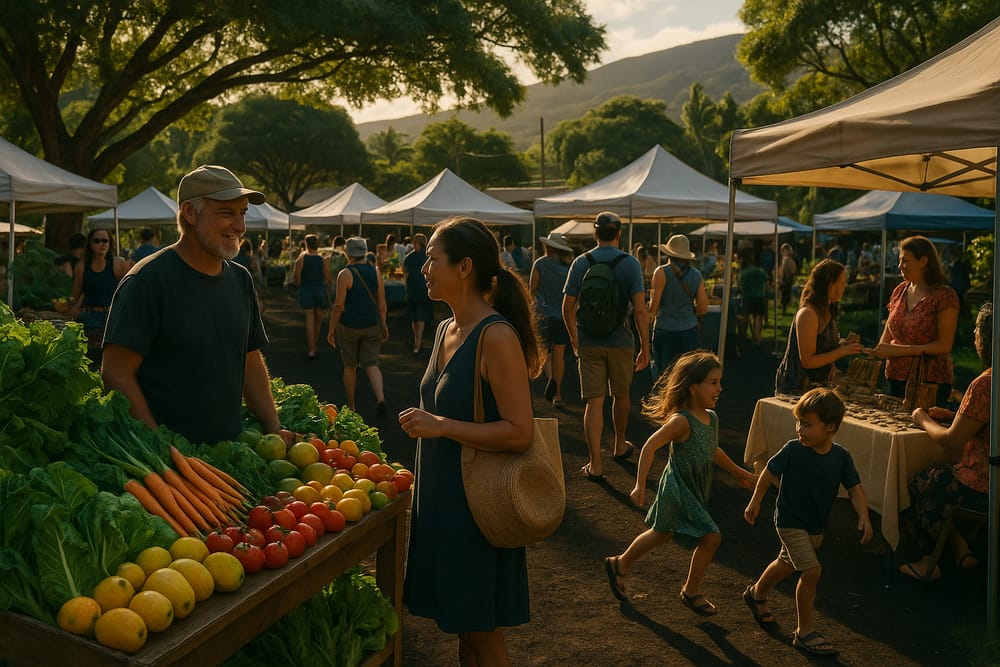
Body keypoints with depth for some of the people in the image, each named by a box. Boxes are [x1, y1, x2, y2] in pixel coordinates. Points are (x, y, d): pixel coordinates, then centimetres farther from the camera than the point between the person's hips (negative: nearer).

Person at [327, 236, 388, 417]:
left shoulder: (345, 275, -12)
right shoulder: (376, 273, 0)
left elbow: (339, 305, -13)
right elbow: (381, 303, 3)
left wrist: (331, 329, -4)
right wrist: (384, 325, 13)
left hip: (349, 326, -3)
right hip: (372, 326, 3)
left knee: (350, 366, 11)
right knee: (371, 364, 7)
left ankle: (351, 407, 21)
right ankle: (380, 398, -16)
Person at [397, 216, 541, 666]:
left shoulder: (497, 337, -20)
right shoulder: (446, 330, 8)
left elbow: (519, 432, -24)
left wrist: (440, 426, -23)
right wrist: (423, 423, 10)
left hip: (477, 504, -8)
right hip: (441, 495, 8)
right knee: (462, 628, 20)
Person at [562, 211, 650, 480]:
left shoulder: (581, 263, -2)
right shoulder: (630, 264, -7)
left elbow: (567, 307, 0)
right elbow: (640, 309, -13)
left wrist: (574, 337, 15)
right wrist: (645, 348, -7)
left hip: (589, 343, 0)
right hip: (620, 342, 0)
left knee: (593, 403, 0)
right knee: (621, 395, 21)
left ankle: (595, 465, -4)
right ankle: (620, 446, 40)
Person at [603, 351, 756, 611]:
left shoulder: (711, 418, 2)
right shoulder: (681, 421, -23)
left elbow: (712, 451, 19)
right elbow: (650, 446, -24)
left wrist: (740, 473, 27)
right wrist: (640, 485, -26)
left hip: (697, 489, 9)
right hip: (678, 488, -9)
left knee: (662, 533, 22)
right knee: (711, 537, -9)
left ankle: (620, 565, 42)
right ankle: (691, 591, 11)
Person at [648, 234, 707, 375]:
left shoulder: (662, 272, -9)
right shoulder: (696, 275, 4)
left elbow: (653, 306, -12)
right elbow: (703, 308, 3)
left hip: (665, 330, -4)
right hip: (690, 330, 4)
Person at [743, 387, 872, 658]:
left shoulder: (841, 457, -11)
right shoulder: (792, 450, -19)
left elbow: (855, 488, -8)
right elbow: (769, 473, -7)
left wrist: (864, 517, -22)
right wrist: (755, 502, -2)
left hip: (816, 526, 5)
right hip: (790, 522, -5)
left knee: (787, 564, 26)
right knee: (812, 570, -16)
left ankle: (757, 594, 54)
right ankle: (804, 632, -2)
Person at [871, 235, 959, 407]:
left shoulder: (944, 296, -9)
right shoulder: (900, 291, 11)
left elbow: (944, 346, -12)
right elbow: (887, 336, 15)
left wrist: (900, 350, -16)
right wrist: (880, 350, -6)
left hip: (930, 382, -6)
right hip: (896, 378, 6)